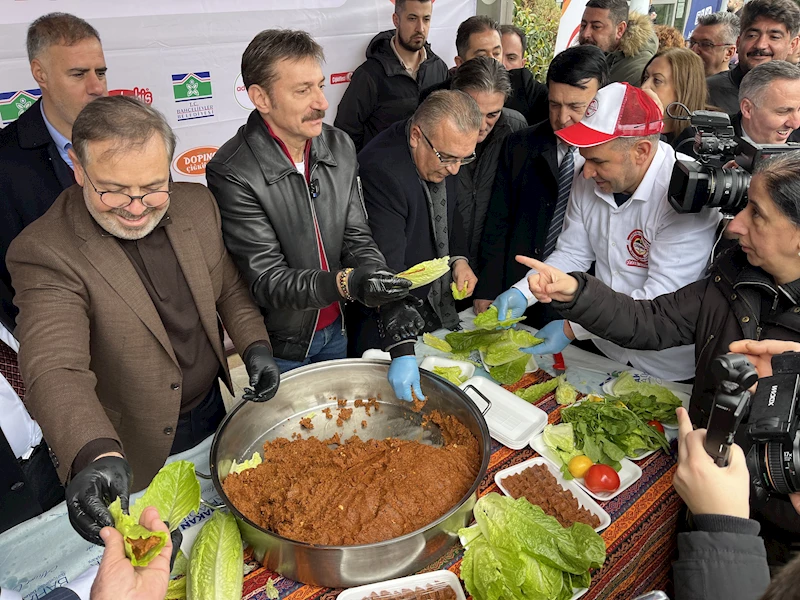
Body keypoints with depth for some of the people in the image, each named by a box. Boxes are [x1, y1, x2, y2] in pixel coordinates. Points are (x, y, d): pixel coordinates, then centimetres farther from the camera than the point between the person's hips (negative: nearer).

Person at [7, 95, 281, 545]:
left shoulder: (198, 205, -9)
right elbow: (55, 371, -34)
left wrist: (255, 345, -12)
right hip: (135, 452, -4)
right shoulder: (45, 252, -25)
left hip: (213, 412, 5)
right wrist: (97, 456, -51)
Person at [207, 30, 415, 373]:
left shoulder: (340, 146, -6)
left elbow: (356, 237, -4)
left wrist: (385, 296, -22)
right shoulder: (232, 173, -24)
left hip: (337, 330, 5)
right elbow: (266, 281, -24)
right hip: (281, 348, -5)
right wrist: (347, 282, -38)